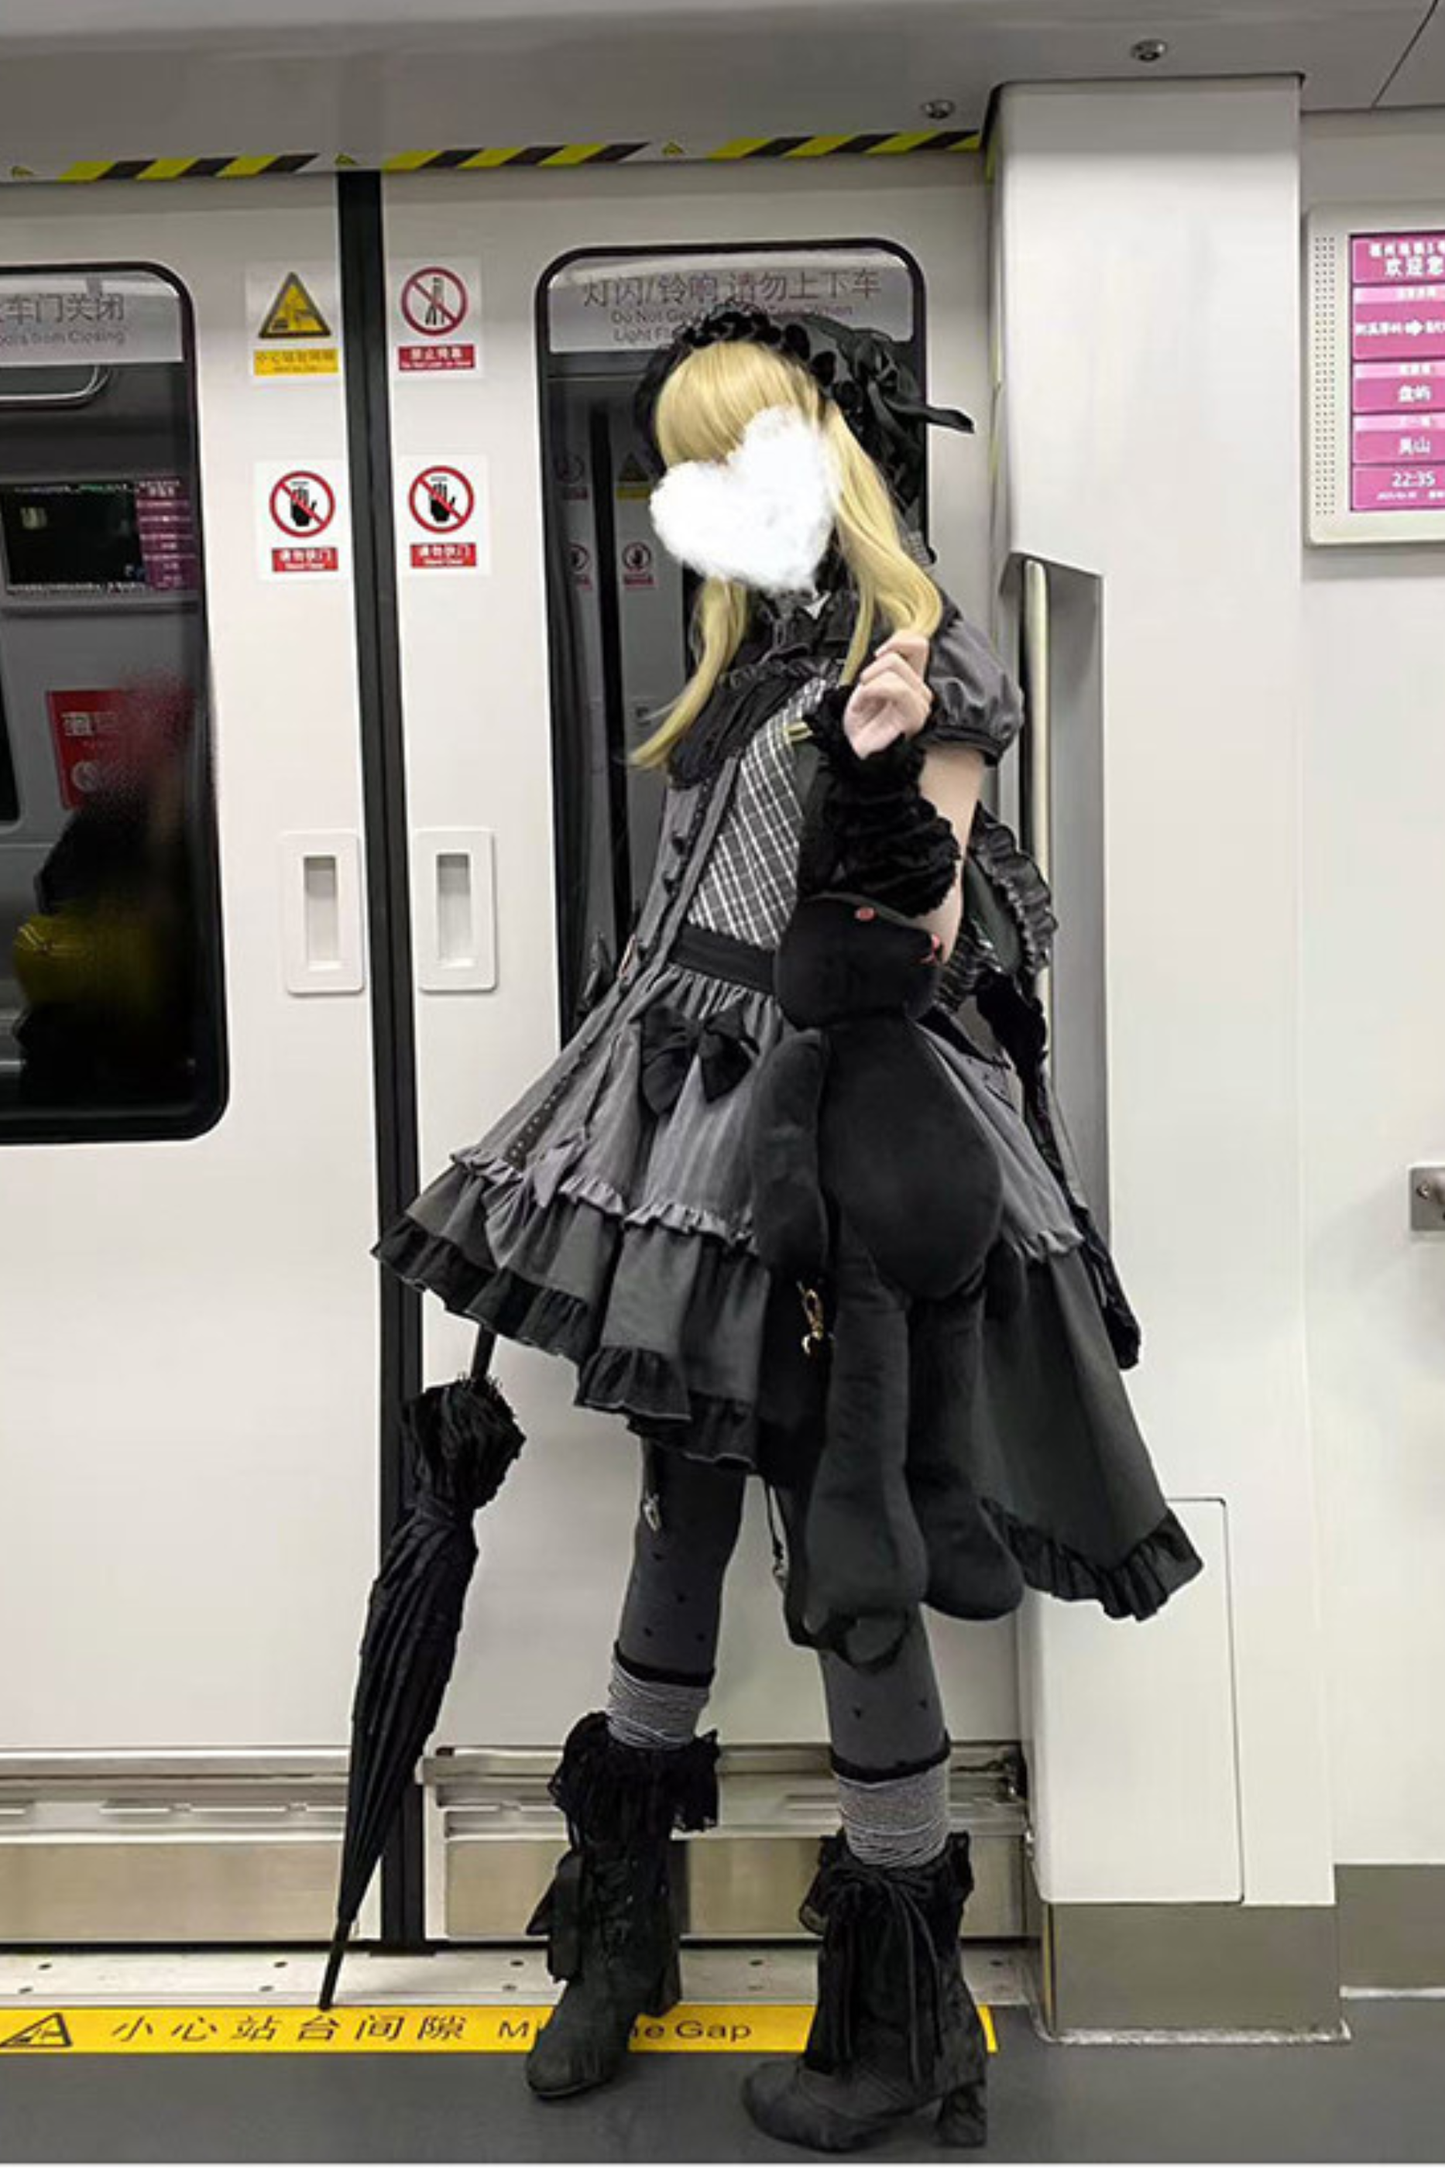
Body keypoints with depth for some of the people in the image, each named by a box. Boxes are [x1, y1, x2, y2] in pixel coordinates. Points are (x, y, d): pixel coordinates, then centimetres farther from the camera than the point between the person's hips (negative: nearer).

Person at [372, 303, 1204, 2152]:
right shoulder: (753, 651, 15)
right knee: (682, 1491, 14)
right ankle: (626, 1928, 33)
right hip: (696, 1101, 8)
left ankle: (901, 2016, 21)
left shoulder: (925, 662, -8)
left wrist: (884, 780, -28)